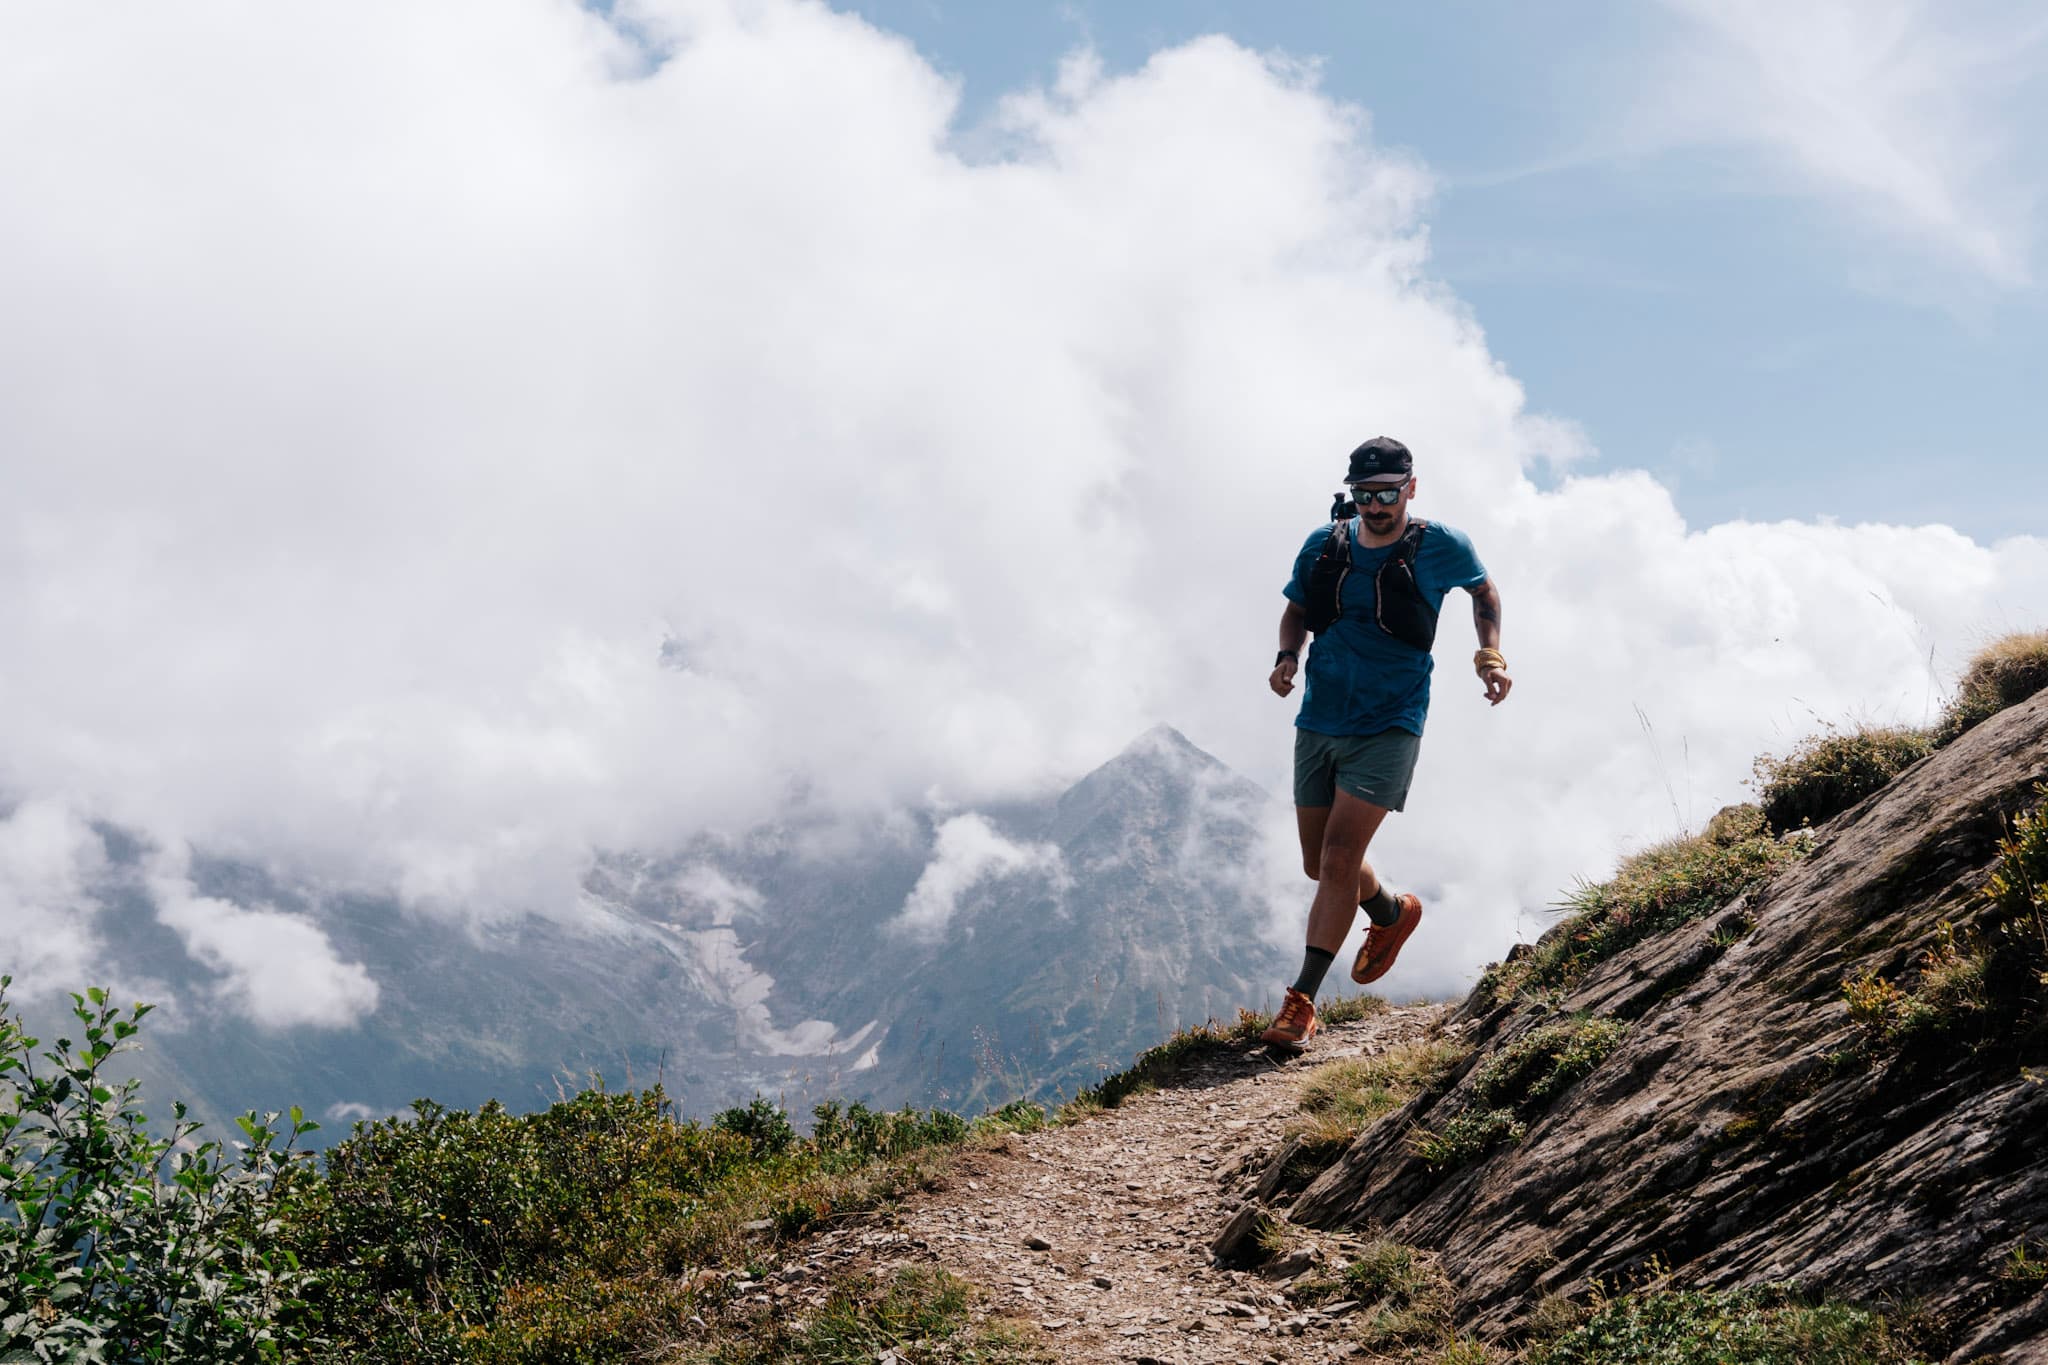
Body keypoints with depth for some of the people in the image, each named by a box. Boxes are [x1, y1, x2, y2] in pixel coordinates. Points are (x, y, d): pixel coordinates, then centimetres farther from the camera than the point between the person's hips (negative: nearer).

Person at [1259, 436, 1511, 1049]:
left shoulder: (1440, 546, -7)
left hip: (1388, 728, -4)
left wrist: (1491, 656, 0)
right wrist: (1287, 657, -4)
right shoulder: (1324, 546, -1)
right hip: (1319, 723, 5)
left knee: (1338, 860, -15)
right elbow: (1297, 610, 16)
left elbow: (1484, 590, 13)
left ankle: (1302, 1000, -9)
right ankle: (1393, 912, 44)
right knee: (1320, 865, 13)